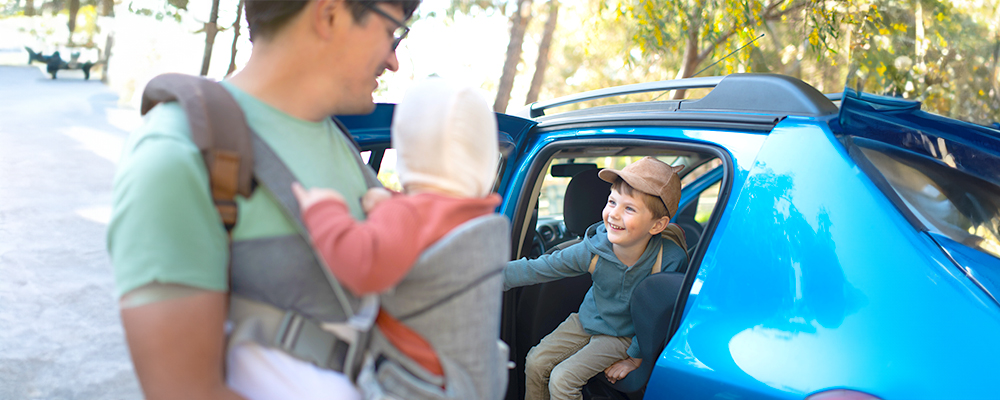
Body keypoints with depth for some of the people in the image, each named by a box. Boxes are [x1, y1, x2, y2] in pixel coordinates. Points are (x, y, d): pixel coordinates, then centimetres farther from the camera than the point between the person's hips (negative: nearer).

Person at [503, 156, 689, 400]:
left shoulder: (670, 260, -28)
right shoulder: (594, 249, -21)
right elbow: (539, 268, -14)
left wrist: (635, 358, -9)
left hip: (625, 334, -4)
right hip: (587, 321, 4)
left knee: (562, 379, -16)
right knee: (536, 362, -1)